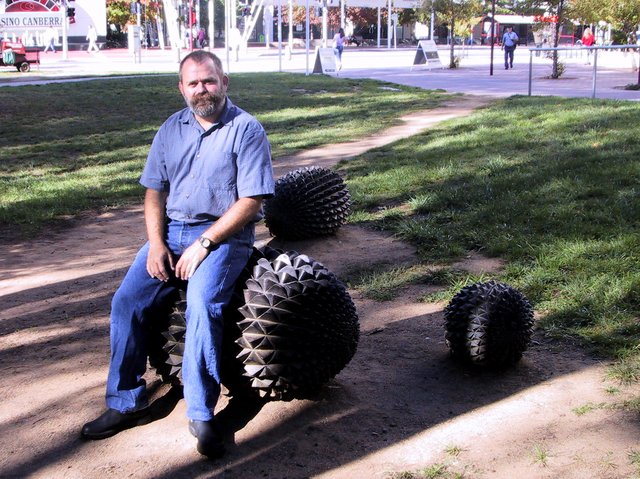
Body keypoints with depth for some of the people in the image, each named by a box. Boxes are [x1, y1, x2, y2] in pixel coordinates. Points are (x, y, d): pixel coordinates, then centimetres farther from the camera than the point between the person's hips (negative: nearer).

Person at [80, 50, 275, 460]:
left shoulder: (246, 130, -5)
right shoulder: (172, 129, 12)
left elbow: (251, 200, -13)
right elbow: (155, 190, 12)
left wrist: (203, 244, -18)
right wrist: (156, 242, -5)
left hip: (224, 234, -5)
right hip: (171, 231, 6)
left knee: (203, 304, -30)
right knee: (127, 301, -11)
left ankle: (202, 414, -18)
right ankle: (126, 403, 2)